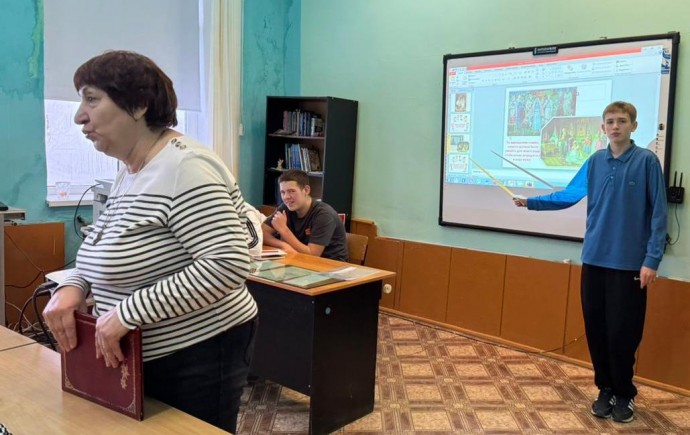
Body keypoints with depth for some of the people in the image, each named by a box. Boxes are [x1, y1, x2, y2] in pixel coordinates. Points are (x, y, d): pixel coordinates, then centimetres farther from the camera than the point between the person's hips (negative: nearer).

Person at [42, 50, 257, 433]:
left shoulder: (185, 167, -21)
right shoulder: (129, 171, 9)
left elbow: (227, 265, -29)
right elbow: (107, 252, 17)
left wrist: (128, 312, -27)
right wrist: (74, 286, -3)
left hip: (198, 355, -9)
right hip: (149, 355, 9)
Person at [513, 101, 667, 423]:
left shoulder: (647, 161, -7)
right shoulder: (595, 162, 6)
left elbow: (658, 213, -8)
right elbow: (569, 195, 16)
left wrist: (652, 259, -13)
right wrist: (531, 202, 10)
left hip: (630, 263, -4)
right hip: (594, 259, 4)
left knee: (622, 332, 2)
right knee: (595, 329, 9)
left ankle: (625, 394, 22)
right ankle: (606, 390, 27)